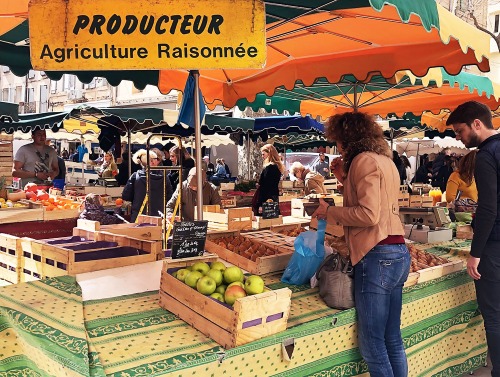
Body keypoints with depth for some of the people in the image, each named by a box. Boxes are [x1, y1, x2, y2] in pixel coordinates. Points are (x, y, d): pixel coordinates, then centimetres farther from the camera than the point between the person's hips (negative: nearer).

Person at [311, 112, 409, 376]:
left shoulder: (364, 160, -9)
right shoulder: (385, 160, 19)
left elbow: (369, 215, -17)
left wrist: (329, 211, -6)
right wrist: (345, 179, 18)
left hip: (377, 255, -10)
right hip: (398, 253, 10)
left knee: (372, 344, -1)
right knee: (392, 340, 16)